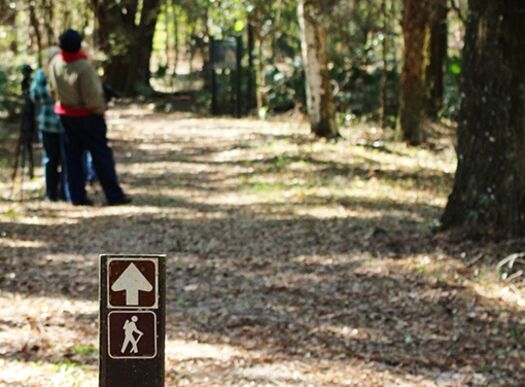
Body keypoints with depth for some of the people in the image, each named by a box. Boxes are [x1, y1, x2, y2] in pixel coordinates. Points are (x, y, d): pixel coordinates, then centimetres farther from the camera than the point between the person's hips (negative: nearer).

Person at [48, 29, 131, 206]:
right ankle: (114, 195, 2)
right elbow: (92, 97, -23)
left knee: (73, 156, 12)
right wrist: (100, 110, -6)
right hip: (87, 116, -6)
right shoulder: (84, 67, -27)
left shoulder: (55, 63, -9)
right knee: (102, 155, 2)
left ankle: (77, 196, 12)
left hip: (65, 114, 6)